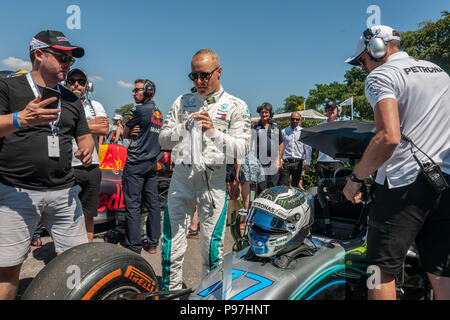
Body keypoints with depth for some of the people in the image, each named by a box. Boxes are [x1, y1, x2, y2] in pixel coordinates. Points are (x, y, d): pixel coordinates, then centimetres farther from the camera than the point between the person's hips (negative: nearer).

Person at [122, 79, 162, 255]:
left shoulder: (139, 110, -9)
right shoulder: (158, 113, 14)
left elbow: (125, 134, -2)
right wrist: (136, 132, 0)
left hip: (135, 163, -8)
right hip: (152, 163, 8)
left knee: (133, 205, -3)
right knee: (153, 202, 9)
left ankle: (134, 247, 2)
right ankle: (153, 243, 16)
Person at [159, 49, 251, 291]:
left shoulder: (236, 107, 5)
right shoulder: (182, 102, 13)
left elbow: (241, 149, -2)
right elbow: (163, 141, 10)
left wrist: (214, 131, -15)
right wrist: (184, 128, -9)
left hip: (214, 178, -2)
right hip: (182, 174, 3)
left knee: (212, 244, 6)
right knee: (172, 239, 5)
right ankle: (170, 290, 22)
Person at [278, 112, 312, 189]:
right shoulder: (284, 131, 9)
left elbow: (308, 148, 8)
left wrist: (307, 163, 3)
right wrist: (280, 160, 1)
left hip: (298, 162, 0)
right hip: (286, 162, 0)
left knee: (295, 185, 6)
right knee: (282, 185, -7)